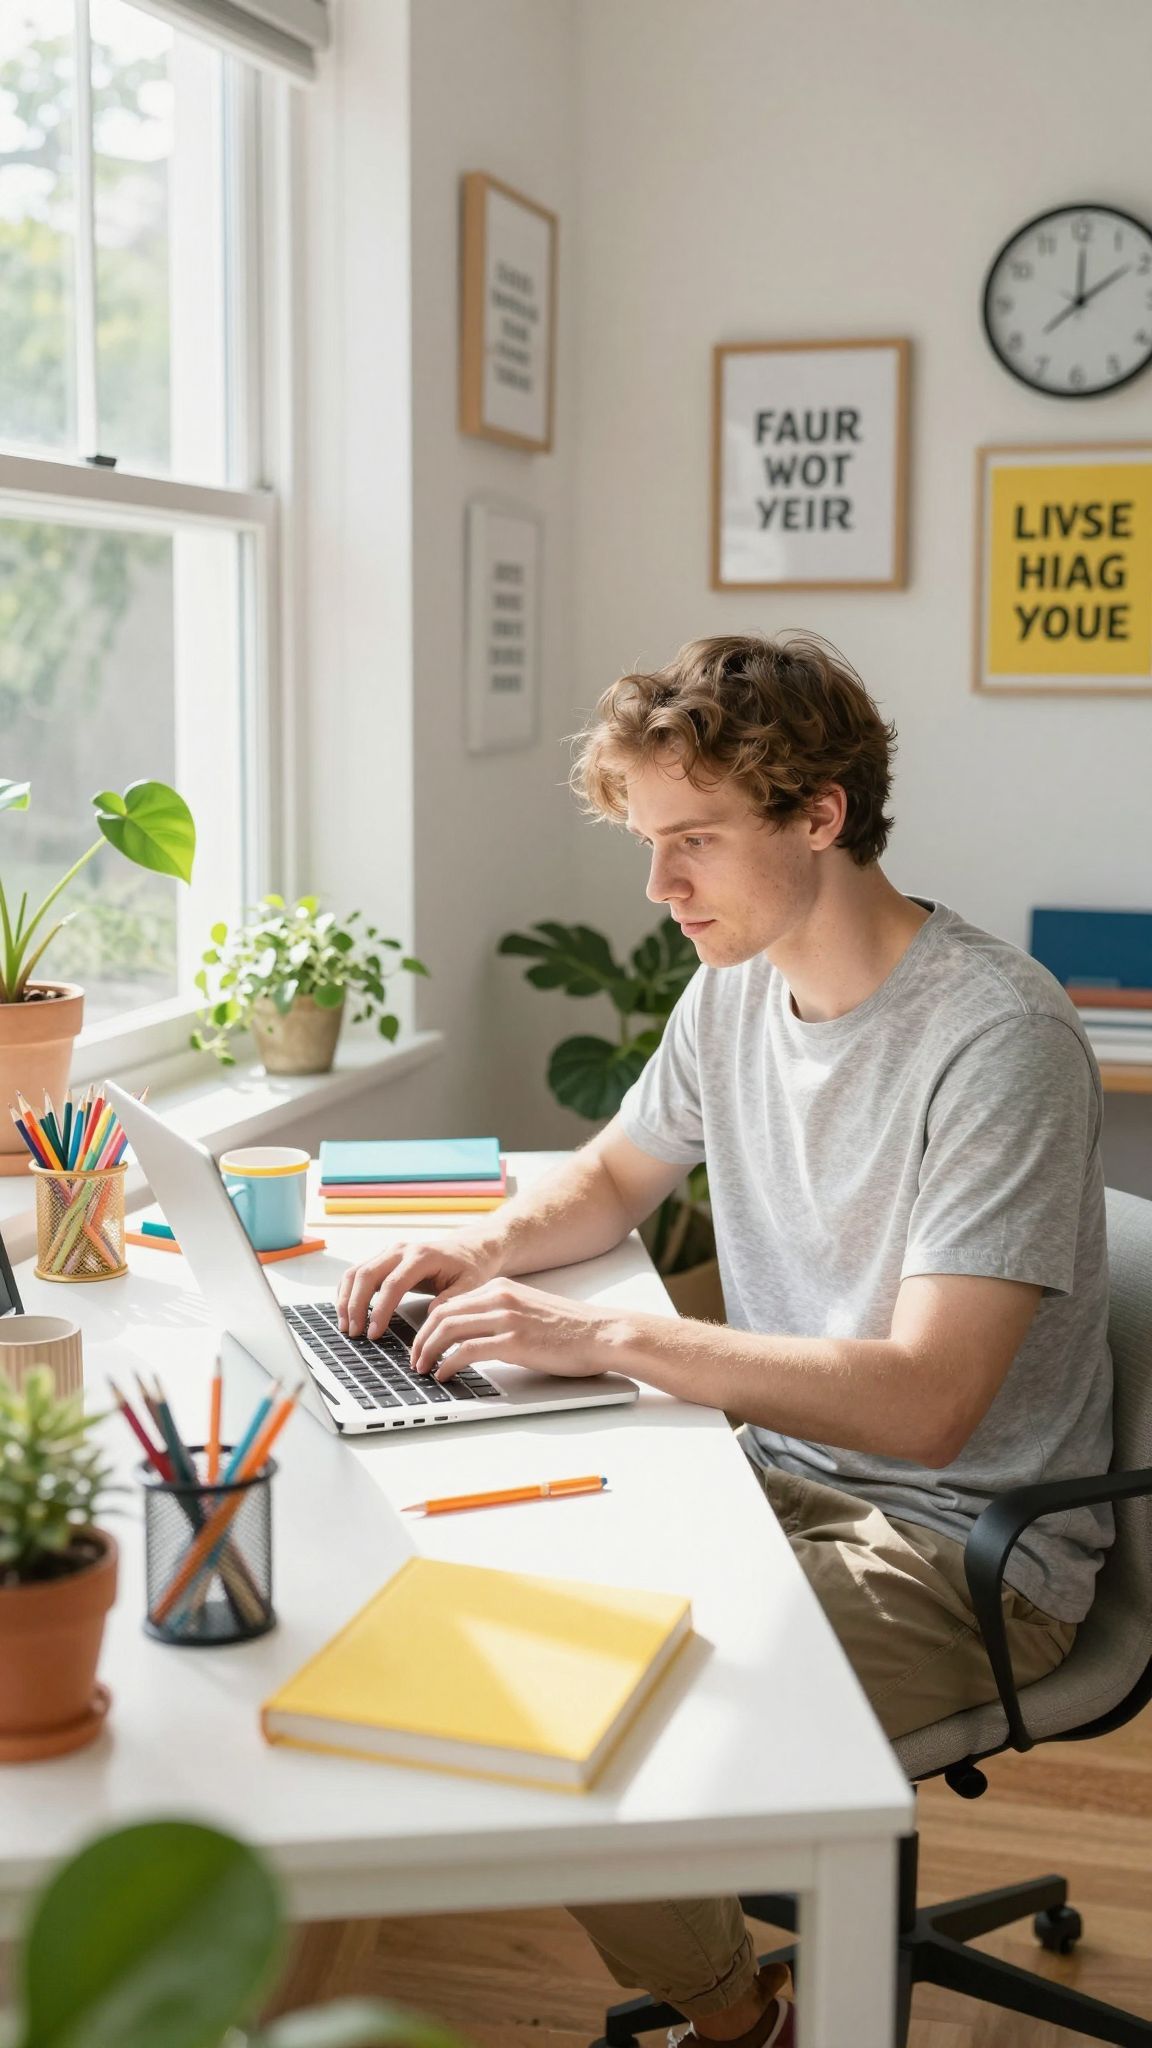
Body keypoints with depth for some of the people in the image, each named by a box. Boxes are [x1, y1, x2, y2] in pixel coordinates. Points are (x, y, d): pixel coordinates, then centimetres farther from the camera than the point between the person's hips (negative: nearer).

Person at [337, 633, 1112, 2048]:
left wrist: (605, 1336, -29)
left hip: (962, 1551, -8)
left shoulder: (996, 1041, -23)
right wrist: (486, 1251, -1)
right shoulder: (735, 989, 3)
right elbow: (615, 1176, 21)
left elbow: (926, 1402, -29)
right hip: (781, 1476, 8)